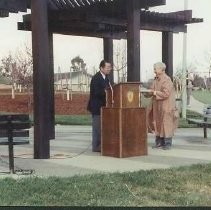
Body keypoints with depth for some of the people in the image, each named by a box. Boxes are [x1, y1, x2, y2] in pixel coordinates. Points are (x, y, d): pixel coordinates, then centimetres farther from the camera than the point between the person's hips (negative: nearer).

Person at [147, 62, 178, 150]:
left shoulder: (167, 80, -15)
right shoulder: (156, 80, 10)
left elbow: (165, 94, -21)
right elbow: (152, 90, 16)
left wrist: (155, 92, -17)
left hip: (165, 106, -8)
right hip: (157, 106, 8)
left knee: (166, 124, -3)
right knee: (157, 123, 10)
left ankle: (168, 143, 4)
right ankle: (159, 142, 18)